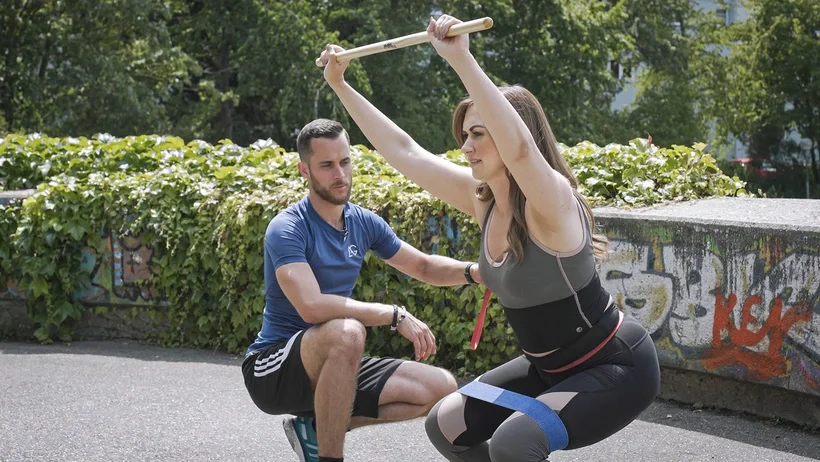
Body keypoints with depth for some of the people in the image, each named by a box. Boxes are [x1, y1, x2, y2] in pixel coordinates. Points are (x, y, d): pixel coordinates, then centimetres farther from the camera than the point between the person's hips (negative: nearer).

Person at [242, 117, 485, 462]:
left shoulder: (364, 222, 4)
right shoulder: (287, 229, -18)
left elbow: (424, 267, 15)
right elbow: (312, 306, -32)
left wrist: (472, 271, -5)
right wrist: (395, 315, -29)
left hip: (330, 368, 7)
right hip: (272, 370, -7)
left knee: (441, 388, -5)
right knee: (346, 331, -38)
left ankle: (318, 427, 3)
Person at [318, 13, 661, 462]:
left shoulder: (551, 202, -26)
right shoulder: (481, 197, -3)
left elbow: (518, 147, -47)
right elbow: (402, 150, 4)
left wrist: (461, 58, -53)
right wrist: (340, 85, 5)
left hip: (618, 367, -9)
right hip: (551, 367, 9)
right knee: (446, 425, 10)